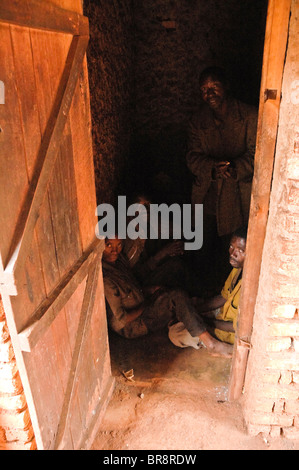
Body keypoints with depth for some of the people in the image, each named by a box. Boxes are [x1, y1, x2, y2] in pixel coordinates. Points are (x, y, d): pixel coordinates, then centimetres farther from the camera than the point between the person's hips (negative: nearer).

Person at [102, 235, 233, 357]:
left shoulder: (118, 259, 0)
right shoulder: (105, 278, -28)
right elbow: (121, 319, -24)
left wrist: (146, 293, 1)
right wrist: (145, 306, -11)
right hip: (129, 327, -9)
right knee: (177, 298, -20)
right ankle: (211, 343, -14)